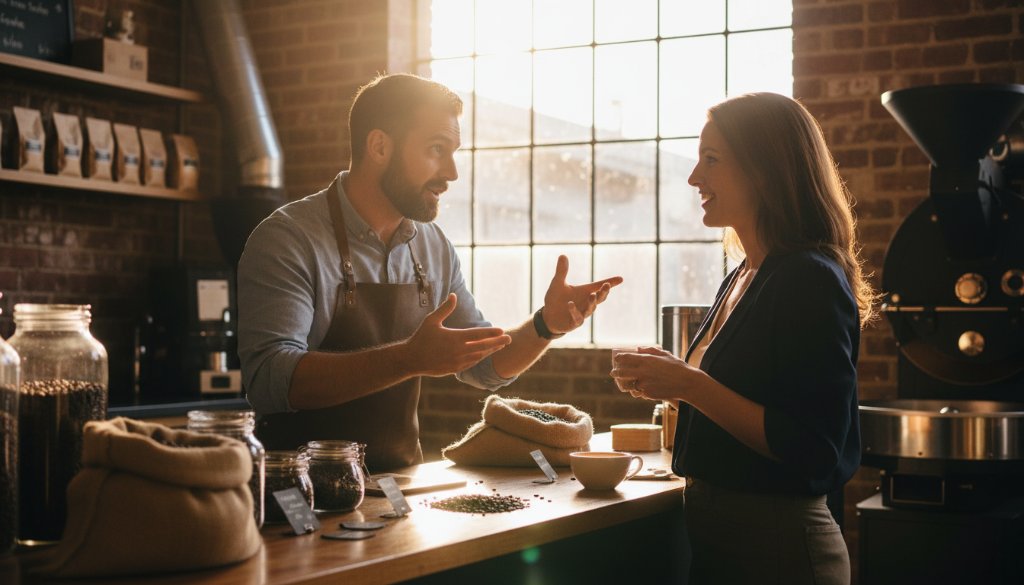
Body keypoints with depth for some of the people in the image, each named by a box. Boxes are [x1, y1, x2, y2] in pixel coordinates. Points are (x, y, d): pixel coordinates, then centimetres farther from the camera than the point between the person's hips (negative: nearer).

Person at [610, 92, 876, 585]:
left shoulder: (810, 280, -18)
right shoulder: (740, 280, 9)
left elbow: (814, 449, -22)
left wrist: (691, 386, -23)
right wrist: (668, 380, 2)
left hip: (778, 545, -8)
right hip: (713, 531, 8)